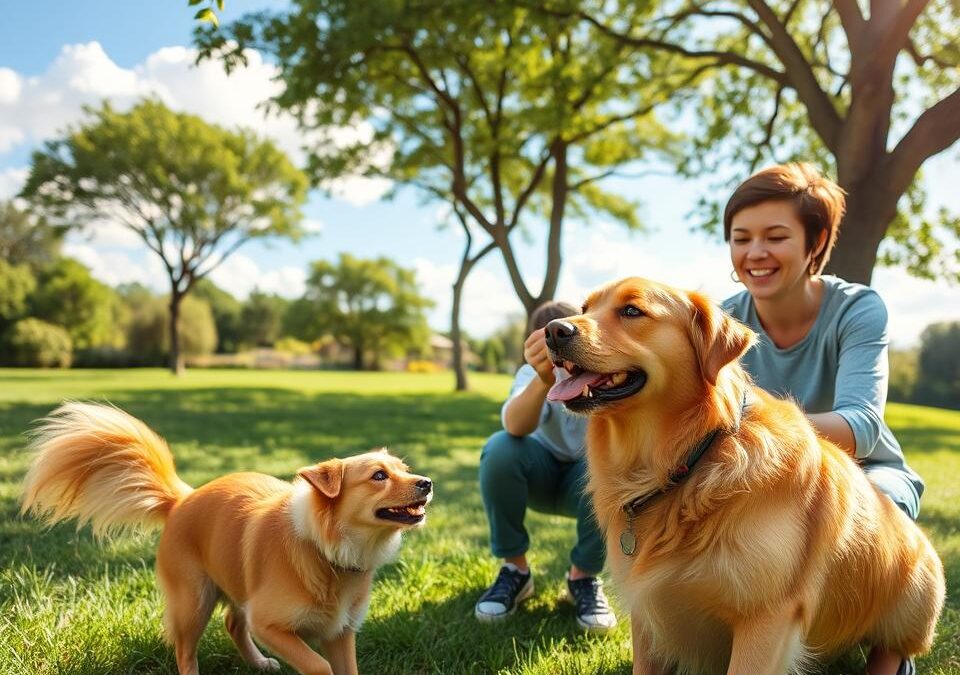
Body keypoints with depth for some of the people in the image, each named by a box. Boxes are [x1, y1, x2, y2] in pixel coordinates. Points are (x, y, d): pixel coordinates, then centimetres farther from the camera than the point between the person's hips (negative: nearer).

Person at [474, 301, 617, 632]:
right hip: (542, 474, 1)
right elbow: (516, 427, -43)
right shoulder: (534, 372, -21)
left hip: (589, 480, 0)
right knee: (500, 449, -31)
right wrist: (543, 381, -64)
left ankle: (584, 577, -10)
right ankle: (514, 569, -11)